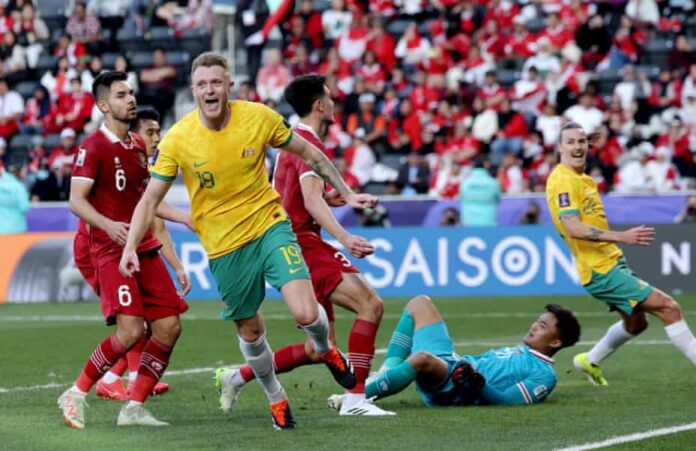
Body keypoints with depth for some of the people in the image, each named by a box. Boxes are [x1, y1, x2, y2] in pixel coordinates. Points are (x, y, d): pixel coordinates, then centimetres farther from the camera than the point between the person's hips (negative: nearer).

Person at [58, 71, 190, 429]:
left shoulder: (138, 145, 16)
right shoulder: (92, 147, -9)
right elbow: (76, 201, -16)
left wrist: (186, 218, 28)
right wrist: (108, 225, -32)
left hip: (144, 248, 8)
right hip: (112, 251, -8)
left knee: (169, 326, -2)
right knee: (131, 331, -20)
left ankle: (134, 406, 7)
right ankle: (76, 395, -2)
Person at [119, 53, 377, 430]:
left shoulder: (259, 117, -11)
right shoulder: (177, 140, -13)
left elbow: (308, 153, 4)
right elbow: (150, 198, -6)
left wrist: (346, 194, 5)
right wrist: (130, 247, -18)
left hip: (270, 226, 0)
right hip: (224, 247, 0)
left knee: (306, 313, -17)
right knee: (250, 332, 9)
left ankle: (325, 349, 20)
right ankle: (276, 399, 36)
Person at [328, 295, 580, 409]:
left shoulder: (544, 375, -3)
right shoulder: (522, 351, 26)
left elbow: (508, 401, -15)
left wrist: (478, 383, -24)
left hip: (454, 390, -10)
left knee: (422, 358, -43)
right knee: (420, 304, 14)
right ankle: (389, 372, -3)